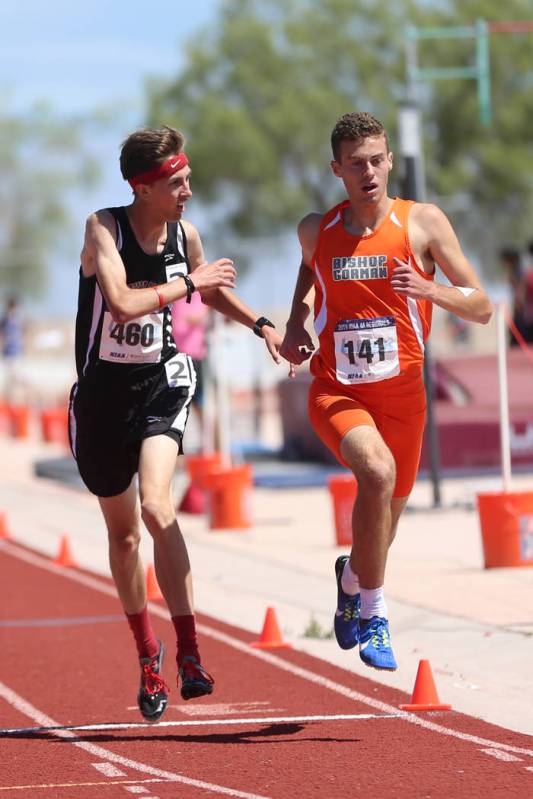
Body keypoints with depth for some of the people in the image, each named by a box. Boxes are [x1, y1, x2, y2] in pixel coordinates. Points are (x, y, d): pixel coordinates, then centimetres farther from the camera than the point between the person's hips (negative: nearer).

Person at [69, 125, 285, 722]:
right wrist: (187, 281, -20)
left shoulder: (184, 235, 0)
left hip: (161, 383, 1)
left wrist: (261, 325, 10)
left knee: (156, 505, -24)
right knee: (122, 531, 12)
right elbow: (121, 305, -29)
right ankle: (147, 656, 32)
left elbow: (213, 291, 22)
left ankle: (190, 653, -25)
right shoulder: (103, 228, -15)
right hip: (104, 389, -1)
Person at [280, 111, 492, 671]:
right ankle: (371, 614, -19)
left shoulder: (422, 222, -6)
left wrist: (428, 289, -23)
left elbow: (481, 309, -5)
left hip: (401, 394, 2)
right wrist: (295, 321, 9)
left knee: (386, 515, 15)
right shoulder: (317, 230, 0)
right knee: (378, 470, -31)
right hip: (336, 391, -2)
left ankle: (352, 580, 52)